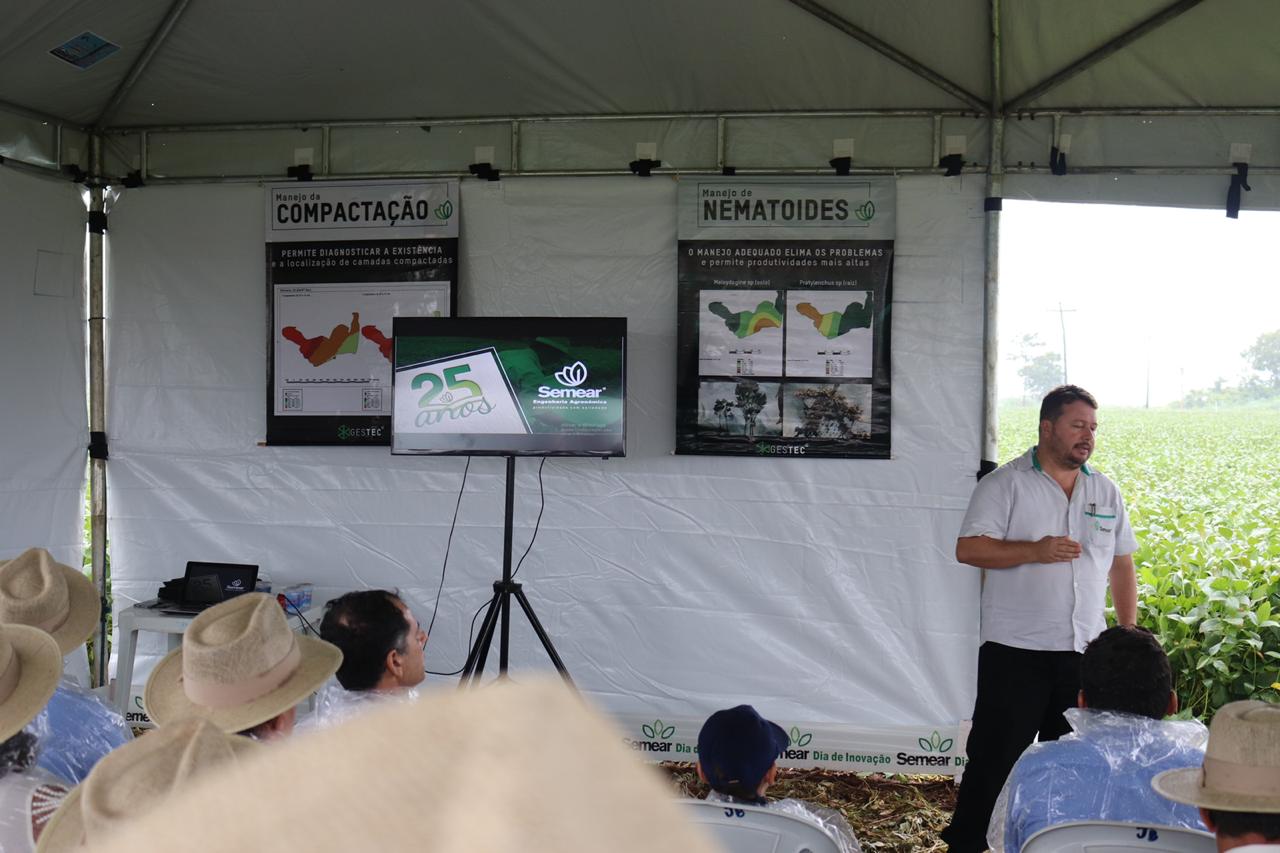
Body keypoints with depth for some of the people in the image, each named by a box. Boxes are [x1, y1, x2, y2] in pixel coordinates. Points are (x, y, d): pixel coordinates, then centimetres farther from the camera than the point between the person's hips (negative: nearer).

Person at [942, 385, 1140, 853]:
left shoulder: (1105, 491, 11)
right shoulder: (1005, 484, -5)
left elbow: (1121, 565, 16)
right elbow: (968, 548, -12)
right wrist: (1035, 550, -22)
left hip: (1086, 651, 5)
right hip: (1016, 650, -5)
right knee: (996, 753, 0)